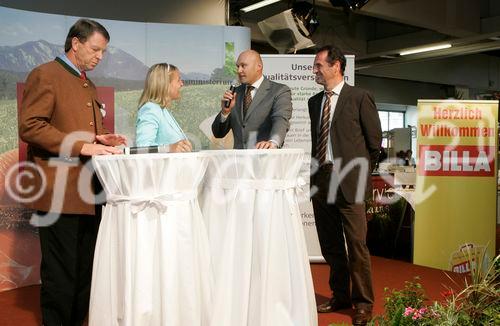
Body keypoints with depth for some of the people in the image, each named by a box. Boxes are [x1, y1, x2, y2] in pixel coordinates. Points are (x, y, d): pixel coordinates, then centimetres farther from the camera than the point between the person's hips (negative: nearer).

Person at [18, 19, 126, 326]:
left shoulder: (89, 85, 21)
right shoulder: (45, 75, -5)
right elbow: (30, 126, -15)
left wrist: (101, 139, 8)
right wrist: (82, 146, -20)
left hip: (88, 192, 8)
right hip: (60, 193, -8)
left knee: (86, 271, 13)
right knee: (61, 274, 1)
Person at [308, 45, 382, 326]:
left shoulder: (359, 97, -4)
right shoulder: (314, 101, 13)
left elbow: (375, 140, 0)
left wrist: (362, 172, 5)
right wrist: (318, 170, 11)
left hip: (349, 180, -6)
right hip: (321, 179, 6)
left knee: (356, 245, -2)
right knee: (330, 244, 14)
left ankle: (363, 303, 14)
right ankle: (340, 296, 29)